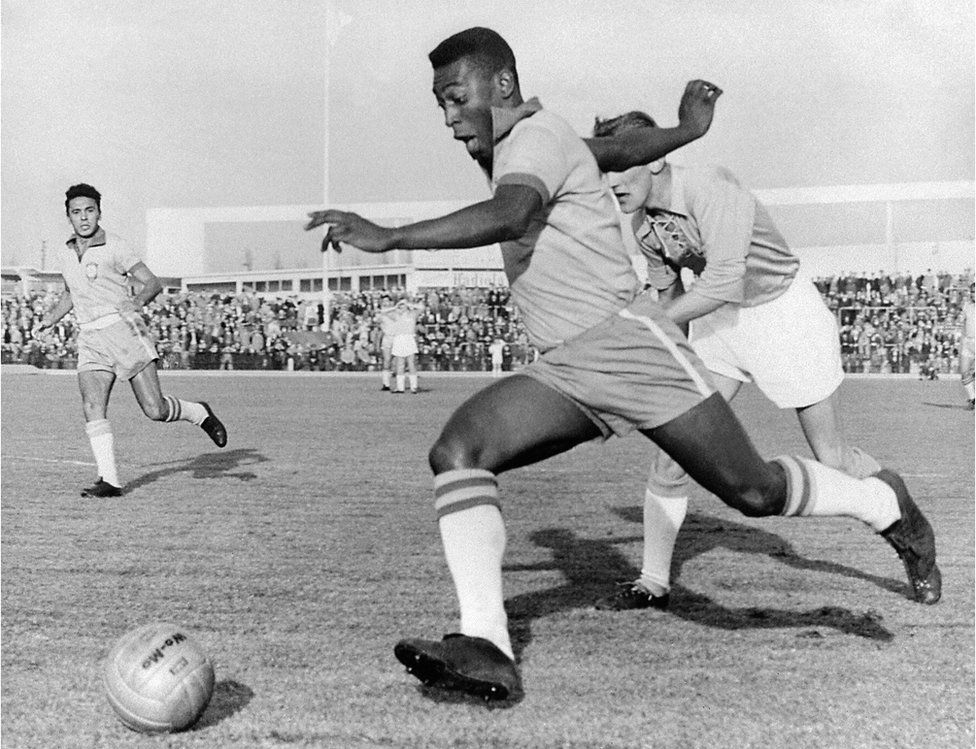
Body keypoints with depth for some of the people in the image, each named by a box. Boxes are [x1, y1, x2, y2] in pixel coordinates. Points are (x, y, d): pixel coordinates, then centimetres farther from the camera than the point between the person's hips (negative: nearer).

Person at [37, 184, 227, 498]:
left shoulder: (114, 246, -5)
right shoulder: (65, 253, 14)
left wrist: (136, 302, -31)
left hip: (124, 330, -5)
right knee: (92, 408, -13)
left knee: (155, 410, -7)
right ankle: (109, 480, -11)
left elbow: (153, 283, -11)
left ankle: (199, 413, 23)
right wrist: (49, 319, 17)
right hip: (90, 340, 5)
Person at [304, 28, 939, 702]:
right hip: (563, 372, 9)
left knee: (754, 491, 1)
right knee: (456, 452, -14)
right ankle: (486, 649, -21)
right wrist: (687, 130, 50)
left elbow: (506, 217, -32)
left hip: (630, 344, -8)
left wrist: (389, 237, -38)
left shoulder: (535, 137, -10)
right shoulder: (522, 144, 18)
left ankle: (886, 506, 31)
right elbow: (625, 148, 33)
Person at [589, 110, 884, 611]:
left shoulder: (711, 186, -28)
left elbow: (723, 282, -35)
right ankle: (653, 583, 4)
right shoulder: (641, 224, -5)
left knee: (831, 458, 3)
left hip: (784, 310, -6)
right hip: (716, 320, 6)